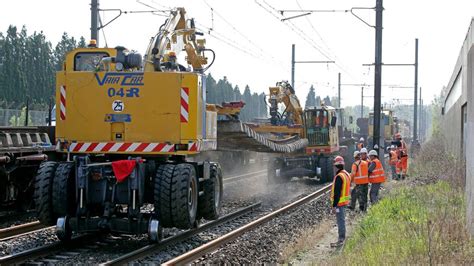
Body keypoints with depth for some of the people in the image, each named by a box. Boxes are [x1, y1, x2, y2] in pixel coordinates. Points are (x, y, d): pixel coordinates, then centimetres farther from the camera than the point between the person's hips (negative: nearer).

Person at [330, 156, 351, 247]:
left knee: (340, 220, -5)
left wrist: (334, 205, -20)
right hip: (345, 201, 10)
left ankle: (340, 240, -1)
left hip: (339, 202, -10)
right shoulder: (346, 174, 10)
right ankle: (342, 237, 29)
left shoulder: (339, 177, -21)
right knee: (342, 220, 19)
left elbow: (337, 193, -23)